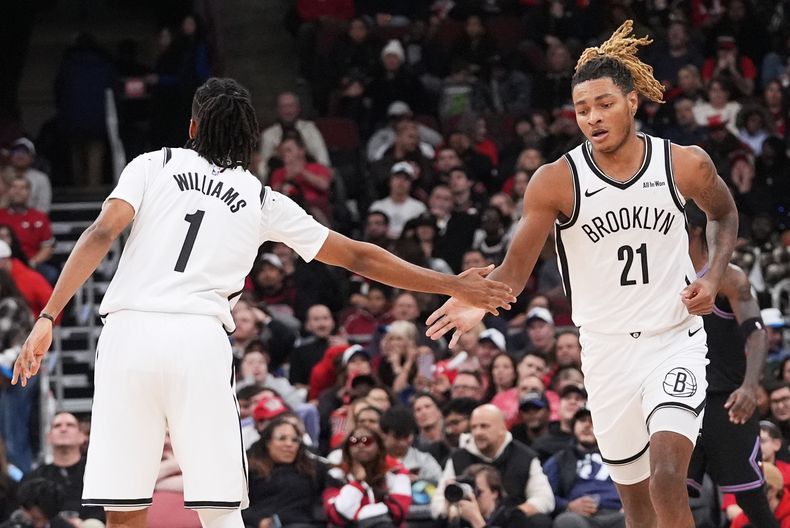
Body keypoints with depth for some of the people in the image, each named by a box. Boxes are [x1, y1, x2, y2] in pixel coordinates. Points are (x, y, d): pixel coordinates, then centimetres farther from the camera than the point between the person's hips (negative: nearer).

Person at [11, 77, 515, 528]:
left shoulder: (154, 165, 15)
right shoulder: (264, 202, 18)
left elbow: (102, 234, -1)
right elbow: (359, 258, 20)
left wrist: (48, 317, -4)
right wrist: (453, 286, 28)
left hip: (128, 330, 0)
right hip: (201, 341, 0)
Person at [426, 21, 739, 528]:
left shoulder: (686, 165, -6)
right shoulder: (557, 181, -10)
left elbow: (724, 214, 16)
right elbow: (516, 267, -9)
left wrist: (713, 278, -1)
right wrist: (481, 302, -31)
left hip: (675, 339, -1)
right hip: (607, 349, 1)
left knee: (667, 477, -22)